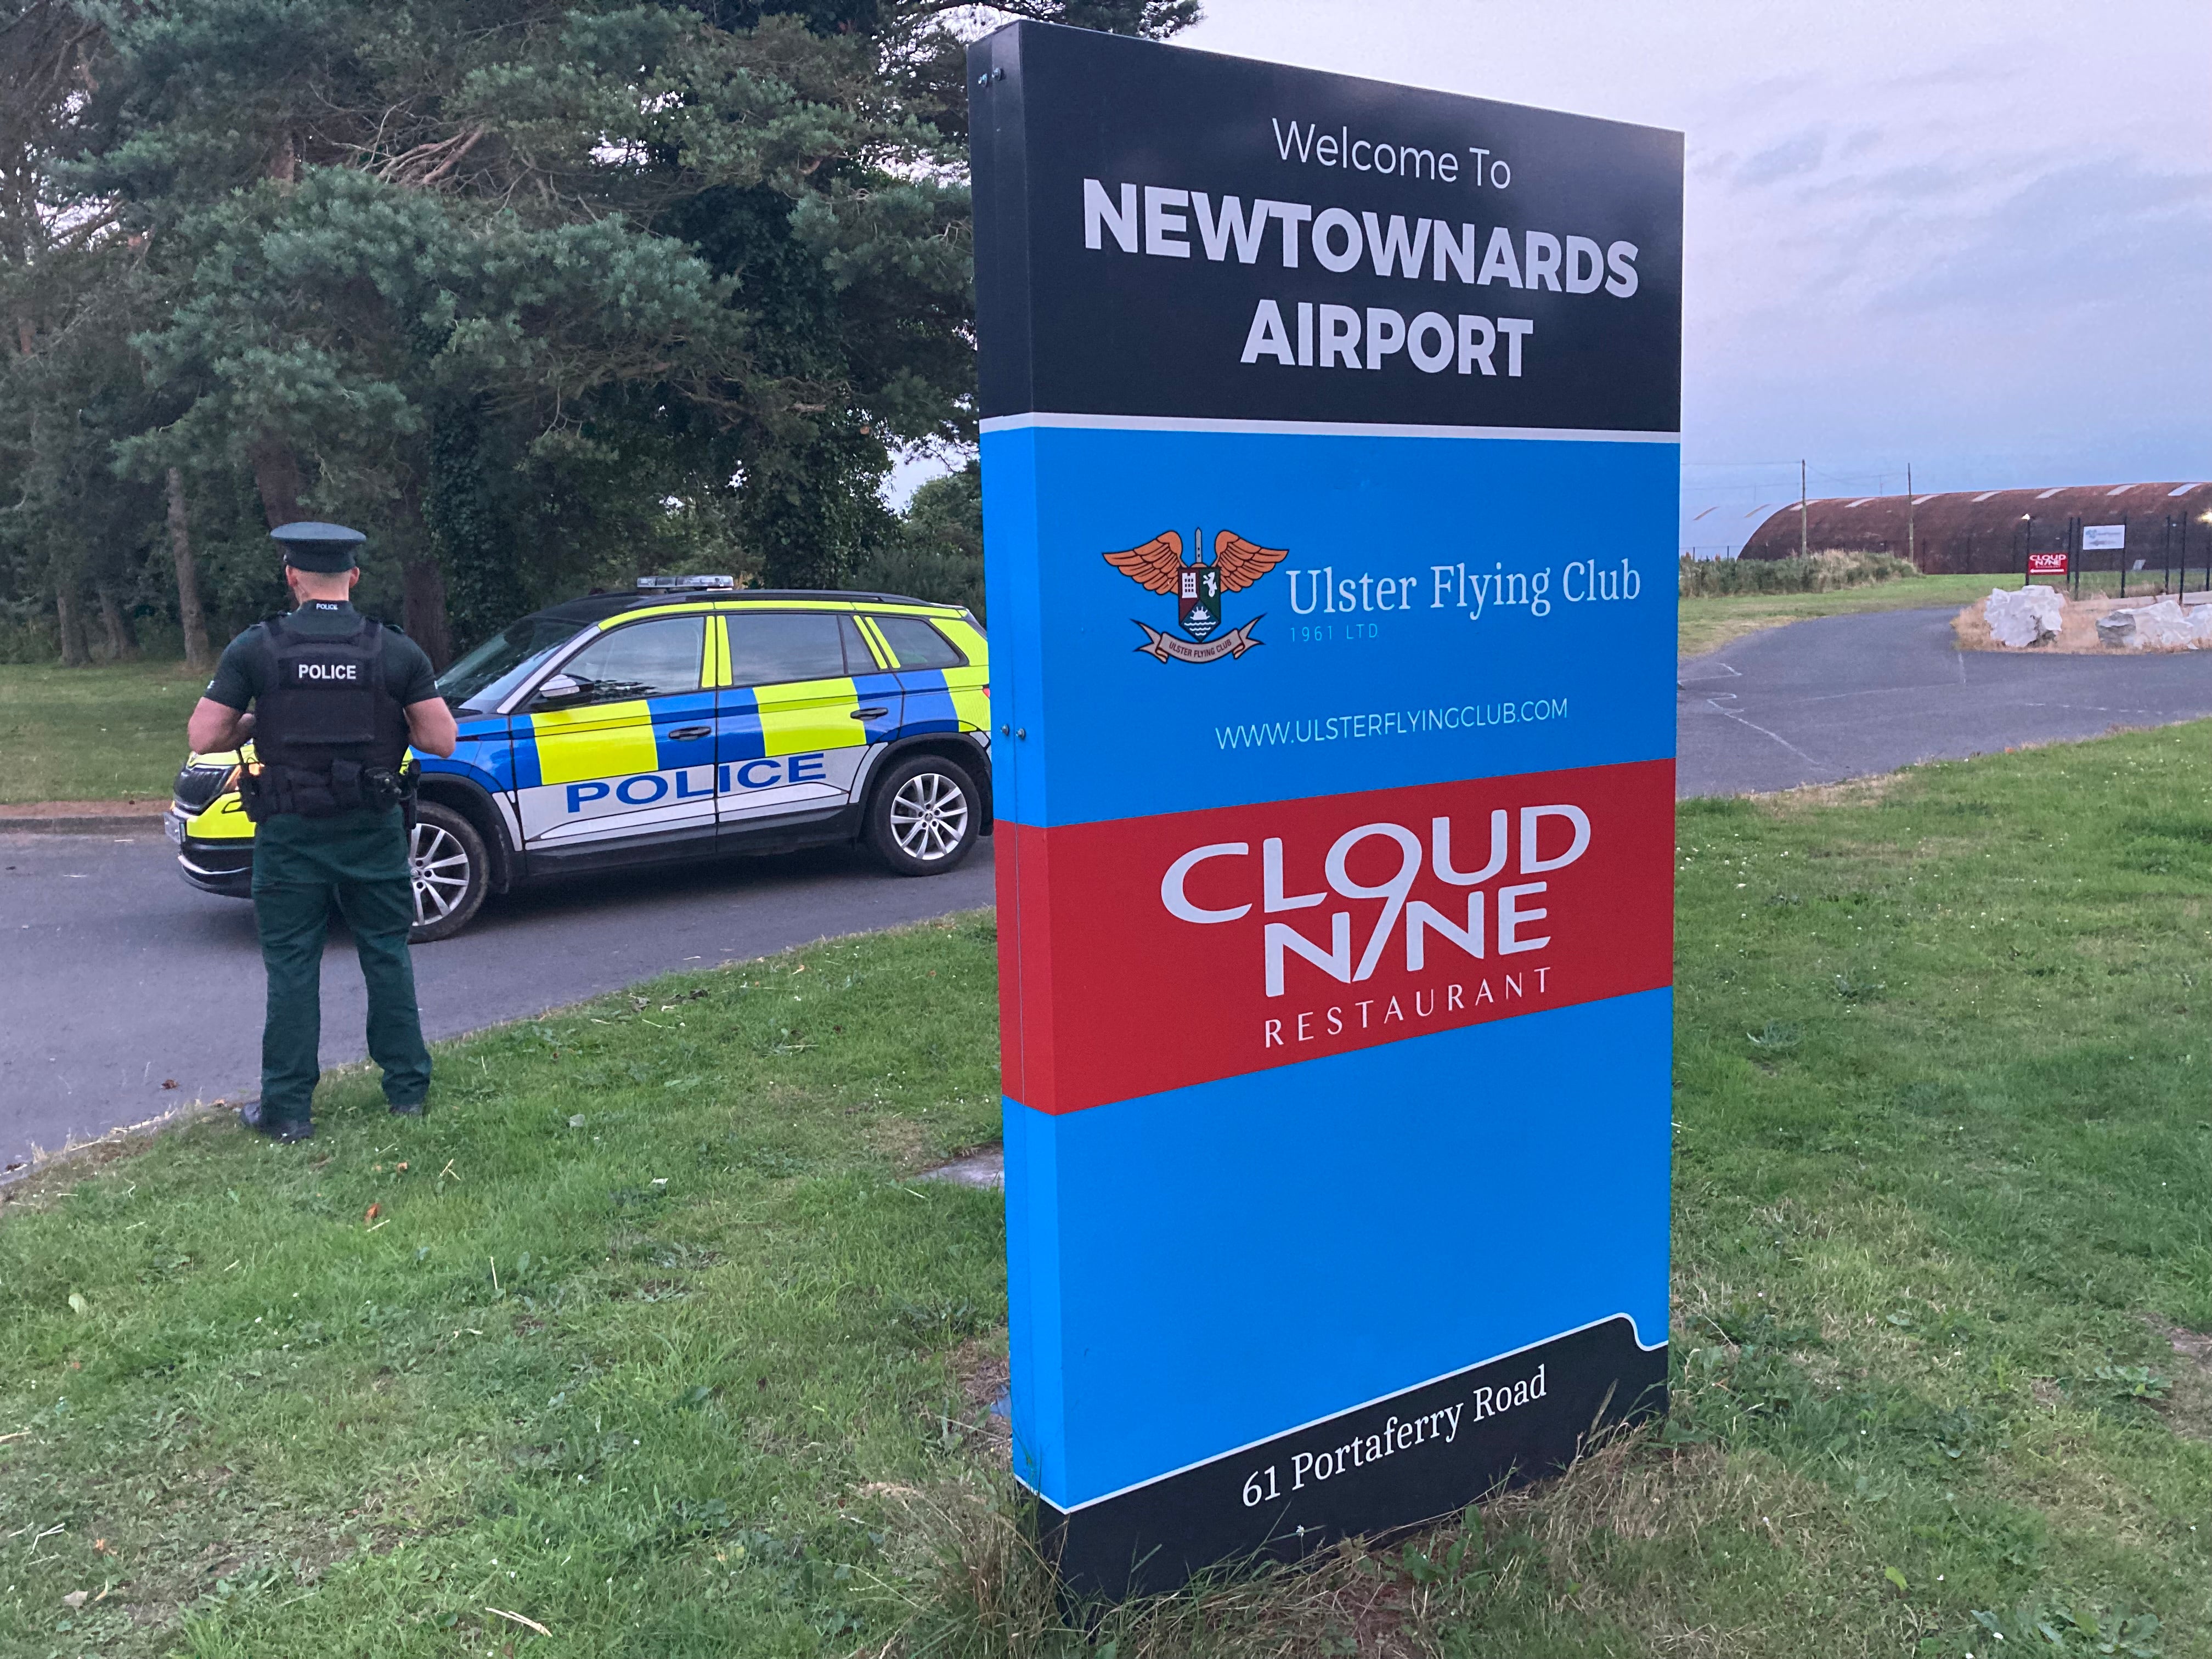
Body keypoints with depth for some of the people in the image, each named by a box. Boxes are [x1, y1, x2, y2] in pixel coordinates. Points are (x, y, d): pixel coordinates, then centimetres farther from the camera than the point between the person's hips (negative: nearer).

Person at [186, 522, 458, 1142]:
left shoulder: (255, 649, -6)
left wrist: (257, 723, 13)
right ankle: (407, 1088, 21)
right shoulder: (397, 651, -4)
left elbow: (203, 737, -6)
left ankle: (287, 1108, 13)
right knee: (387, 956, 13)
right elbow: (442, 740, -4)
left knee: (291, 968, 7)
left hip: (290, 834, -1)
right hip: (374, 831, 1)